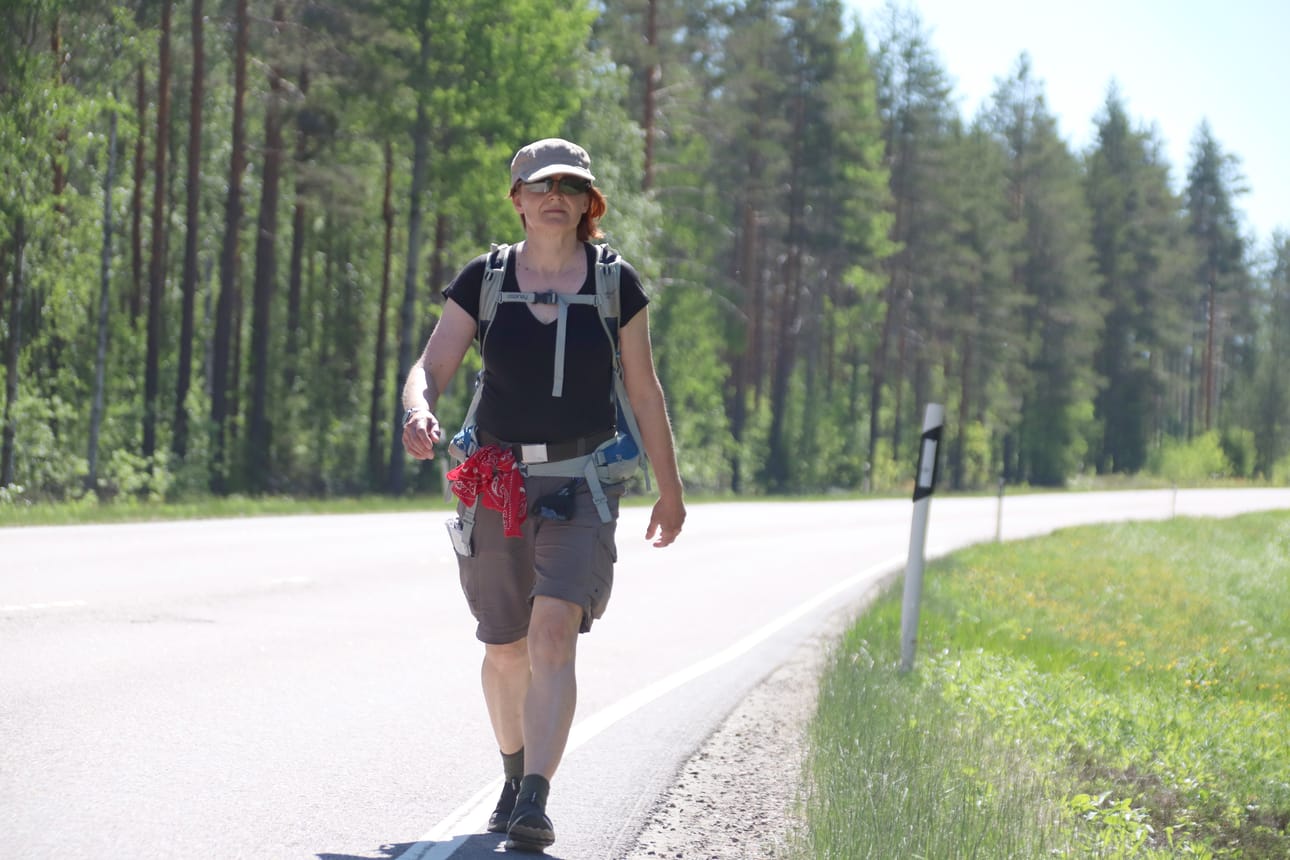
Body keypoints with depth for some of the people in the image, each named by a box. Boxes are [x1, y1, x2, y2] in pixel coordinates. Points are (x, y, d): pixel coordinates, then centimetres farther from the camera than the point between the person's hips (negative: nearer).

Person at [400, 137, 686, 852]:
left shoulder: (616, 284, 0)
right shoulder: (482, 281, 0)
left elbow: (644, 393, 8)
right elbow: (429, 370, -5)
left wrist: (670, 490, 13)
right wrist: (418, 415, -28)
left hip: (582, 484, -2)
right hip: (495, 480, 2)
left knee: (553, 632, -20)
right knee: (506, 651, 11)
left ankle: (534, 805, -23)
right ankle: (516, 774, 37)